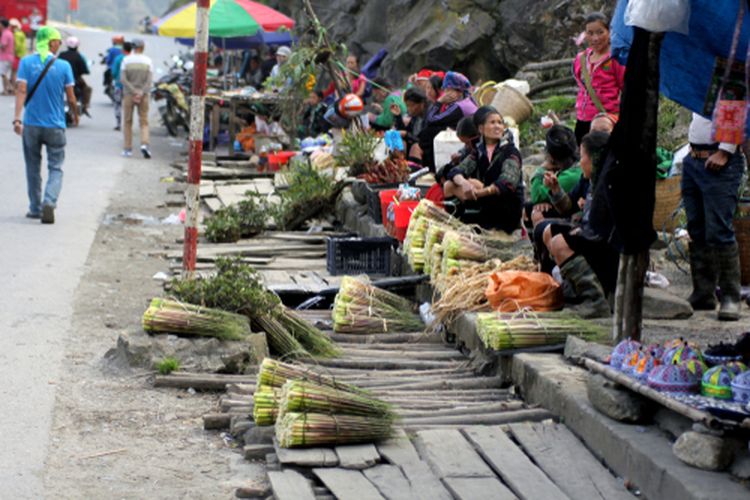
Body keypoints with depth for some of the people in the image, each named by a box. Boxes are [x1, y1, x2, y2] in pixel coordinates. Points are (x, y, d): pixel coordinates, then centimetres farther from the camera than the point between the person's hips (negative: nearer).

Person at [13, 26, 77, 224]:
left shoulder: (26, 62, -3)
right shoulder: (63, 66, -5)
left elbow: (21, 91, -12)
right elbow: (71, 98, -2)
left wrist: (17, 118, -16)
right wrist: (75, 115, 18)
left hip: (31, 125, 1)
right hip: (55, 126, -1)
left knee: (33, 168, 15)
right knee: (55, 168, 6)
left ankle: (35, 208, 21)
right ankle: (49, 202, -16)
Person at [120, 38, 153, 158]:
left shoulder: (126, 60, -3)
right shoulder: (148, 61, -1)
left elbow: (123, 78, -10)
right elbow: (149, 80, -9)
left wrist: (134, 91, -10)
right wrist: (141, 93, -13)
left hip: (128, 94, 0)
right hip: (143, 95, 0)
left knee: (127, 121, 9)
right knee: (144, 122, 4)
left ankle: (128, 148, 10)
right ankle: (144, 144, -17)